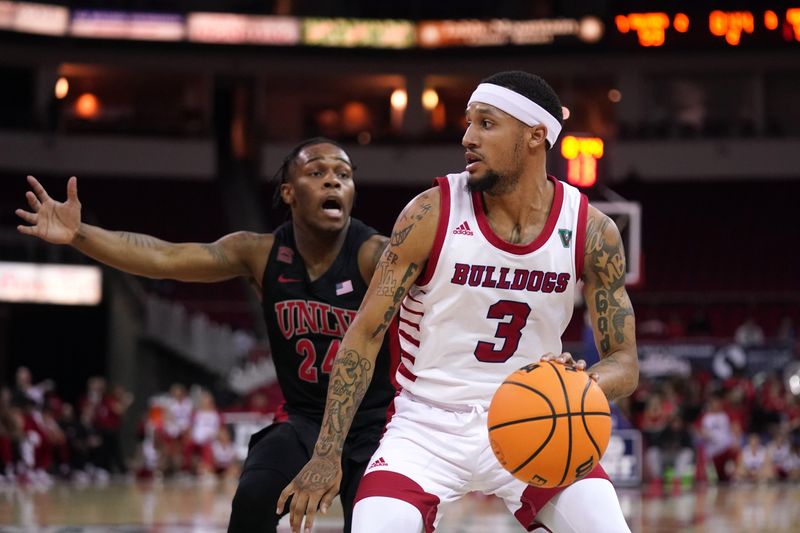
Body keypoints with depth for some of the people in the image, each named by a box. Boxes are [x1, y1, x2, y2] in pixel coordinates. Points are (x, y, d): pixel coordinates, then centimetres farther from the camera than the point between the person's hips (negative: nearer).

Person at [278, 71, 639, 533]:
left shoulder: (591, 231, -7)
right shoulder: (432, 214, -12)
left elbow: (625, 362, -3)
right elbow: (365, 335, -7)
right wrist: (327, 456, -13)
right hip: (428, 428, -1)